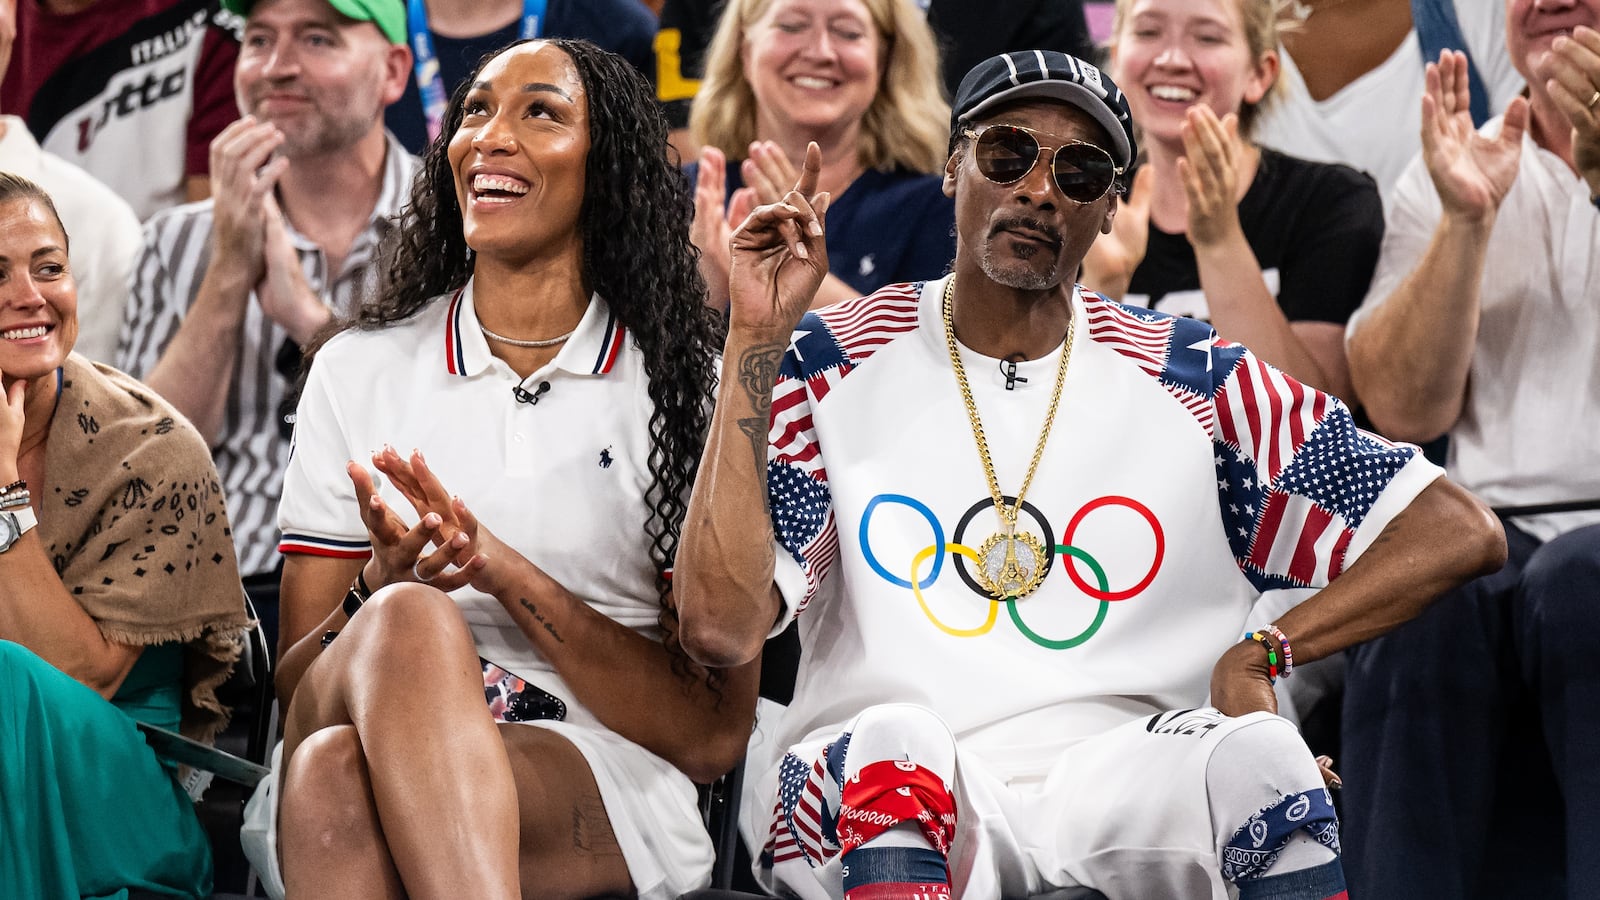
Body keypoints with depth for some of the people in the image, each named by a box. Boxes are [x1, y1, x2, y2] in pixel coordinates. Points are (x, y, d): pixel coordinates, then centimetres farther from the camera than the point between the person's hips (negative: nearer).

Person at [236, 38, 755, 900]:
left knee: (339, 773, -37)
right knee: (411, 626, -36)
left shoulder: (685, 385, 9)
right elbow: (296, 689, 11)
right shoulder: (359, 369, 17)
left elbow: (715, 734, 2)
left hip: (609, 786, -2)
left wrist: (508, 572, -9)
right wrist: (381, 592, -12)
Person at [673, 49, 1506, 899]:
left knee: (1257, 751, -29)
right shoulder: (830, 370, 4)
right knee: (895, 734, -35)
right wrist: (754, 339, -9)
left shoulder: (1191, 381, 7)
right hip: (872, 798, -1)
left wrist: (1266, 649, -7)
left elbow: (1457, 532, 6)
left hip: (1113, 795, 1)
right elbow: (719, 625, -10)